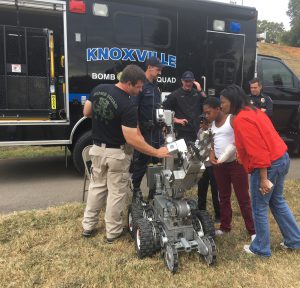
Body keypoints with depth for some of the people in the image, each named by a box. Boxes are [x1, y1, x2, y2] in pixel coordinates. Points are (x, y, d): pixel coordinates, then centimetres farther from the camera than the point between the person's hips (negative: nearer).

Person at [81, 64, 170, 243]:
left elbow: (86, 112, 9)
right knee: (116, 193, 10)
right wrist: (156, 152, -22)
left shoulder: (99, 90, -4)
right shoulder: (128, 106, -25)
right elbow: (132, 139, -28)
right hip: (117, 153, -6)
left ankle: (88, 226, 33)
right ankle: (113, 232, 24)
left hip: (98, 149, 7)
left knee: (96, 187, 21)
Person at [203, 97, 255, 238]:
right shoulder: (212, 123, 9)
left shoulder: (233, 119, -11)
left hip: (236, 163, -6)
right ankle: (225, 226, 29)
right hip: (219, 165, 6)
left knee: (243, 197, 2)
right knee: (223, 197, 15)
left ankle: (252, 230, 14)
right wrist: (211, 153, -1)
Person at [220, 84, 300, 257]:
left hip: (268, 165, -10)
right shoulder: (253, 111, 12)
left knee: (259, 208, 6)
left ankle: (261, 248, 23)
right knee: (277, 202, 24)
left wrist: (264, 178, -21)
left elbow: (257, 151, -23)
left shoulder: (241, 120, -19)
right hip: (281, 158, 10)